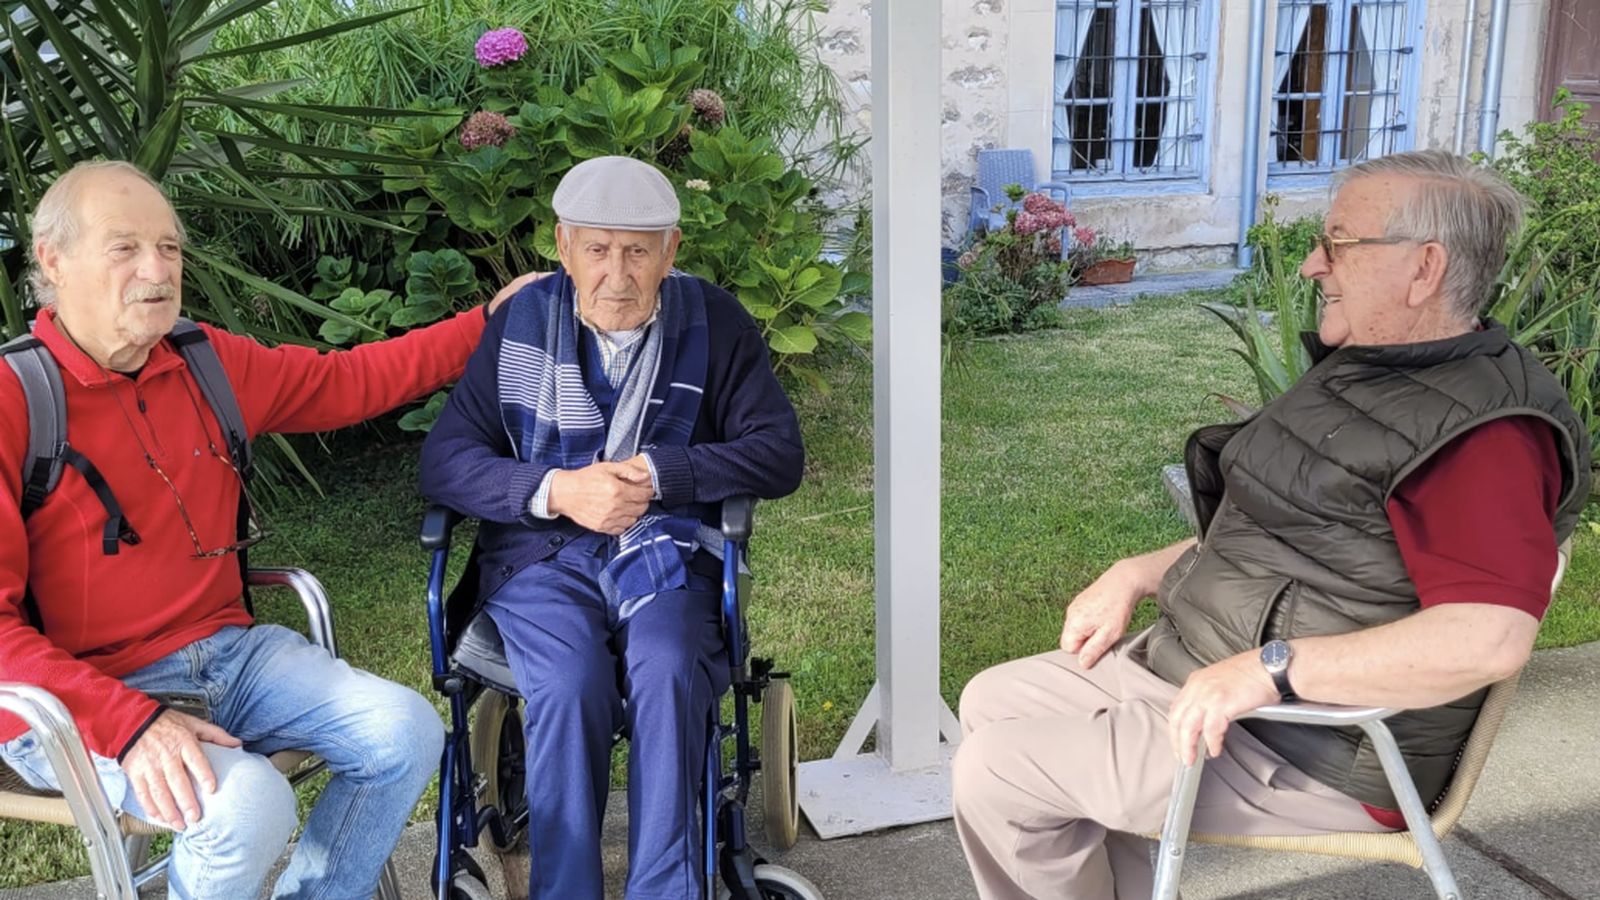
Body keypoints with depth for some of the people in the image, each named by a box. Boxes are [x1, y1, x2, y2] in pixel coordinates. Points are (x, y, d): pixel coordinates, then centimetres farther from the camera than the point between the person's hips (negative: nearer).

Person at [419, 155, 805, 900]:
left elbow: (779, 454, -2)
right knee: (570, 687, -29)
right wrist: (556, 490, -19)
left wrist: (659, 475, -16)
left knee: (667, 674, -30)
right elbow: (444, 462, -1)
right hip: (543, 551, 0)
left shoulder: (716, 323, 2)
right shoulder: (519, 323, 1)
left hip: (666, 550, 0)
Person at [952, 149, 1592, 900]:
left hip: (1306, 752, -10)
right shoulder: (1358, 372, 11)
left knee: (996, 772, -13)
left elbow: (1490, 638, -34)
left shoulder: (1478, 430, -22)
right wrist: (1134, 576, 7)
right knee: (993, 701, 11)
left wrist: (1268, 668, -33)